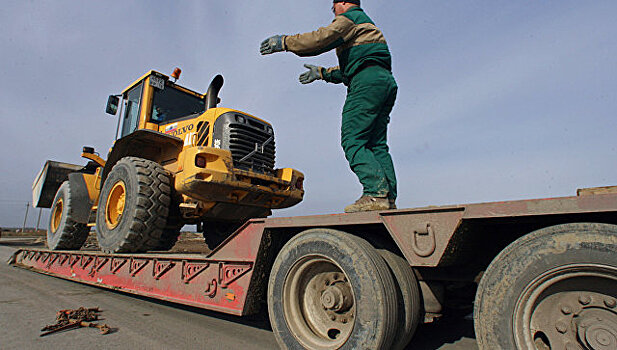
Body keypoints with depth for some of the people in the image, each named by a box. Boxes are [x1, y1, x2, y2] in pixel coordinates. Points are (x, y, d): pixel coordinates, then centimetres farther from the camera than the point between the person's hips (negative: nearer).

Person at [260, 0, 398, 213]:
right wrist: (322, 73, 42)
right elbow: (348, 69, 39)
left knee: (352, 140, -14)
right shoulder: (367, 24, 38)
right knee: (376, 144, 2)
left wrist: (284, 42, 0)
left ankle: (376, 194, -25)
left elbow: (322, 38, -7)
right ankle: (389, 199, -5)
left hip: (367, 82, -9)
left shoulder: (349, 17, 9)